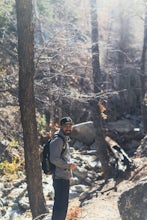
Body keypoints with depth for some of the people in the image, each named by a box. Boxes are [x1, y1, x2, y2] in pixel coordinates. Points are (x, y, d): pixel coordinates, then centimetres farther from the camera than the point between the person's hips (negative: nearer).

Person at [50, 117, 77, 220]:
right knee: (60, 205, -8)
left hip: (65, 178, 10)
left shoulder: (65, 139, 17)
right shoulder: (57, 140, -15)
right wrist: (69, 165, -15)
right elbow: (54, 159, -24)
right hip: (60, 178, -10)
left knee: (63, 205, 18)